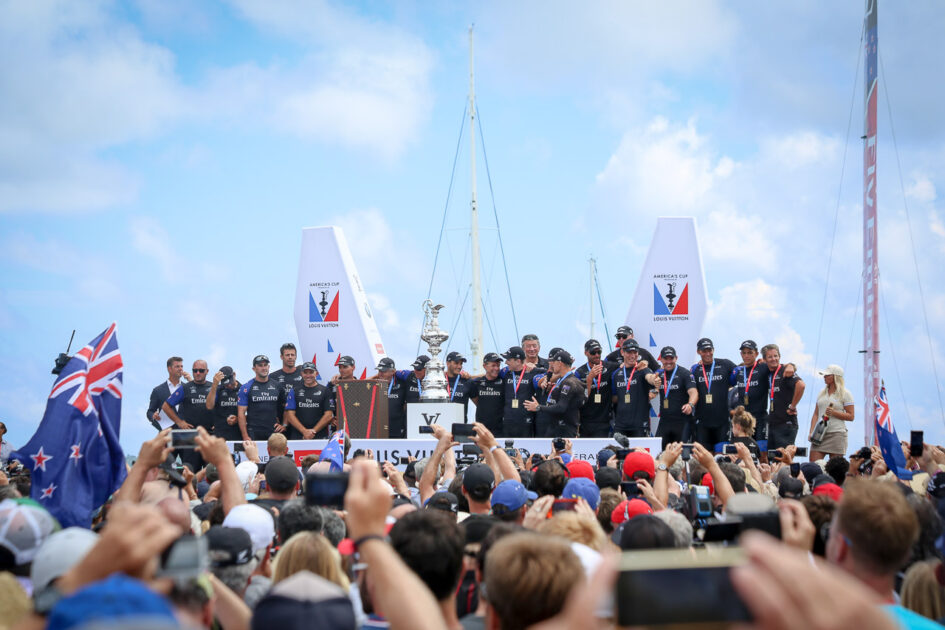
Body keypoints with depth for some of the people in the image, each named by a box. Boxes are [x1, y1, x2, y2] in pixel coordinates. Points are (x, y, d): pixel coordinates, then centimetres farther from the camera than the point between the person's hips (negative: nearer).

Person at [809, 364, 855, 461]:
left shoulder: (845, 394, 1)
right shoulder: (822, 392, 16)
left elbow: (851, 416, -3)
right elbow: (816, 414, 14)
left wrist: (834, 413, -16)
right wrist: (811, 432, 2)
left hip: (837, 434, -4)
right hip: (819, 433, 4)